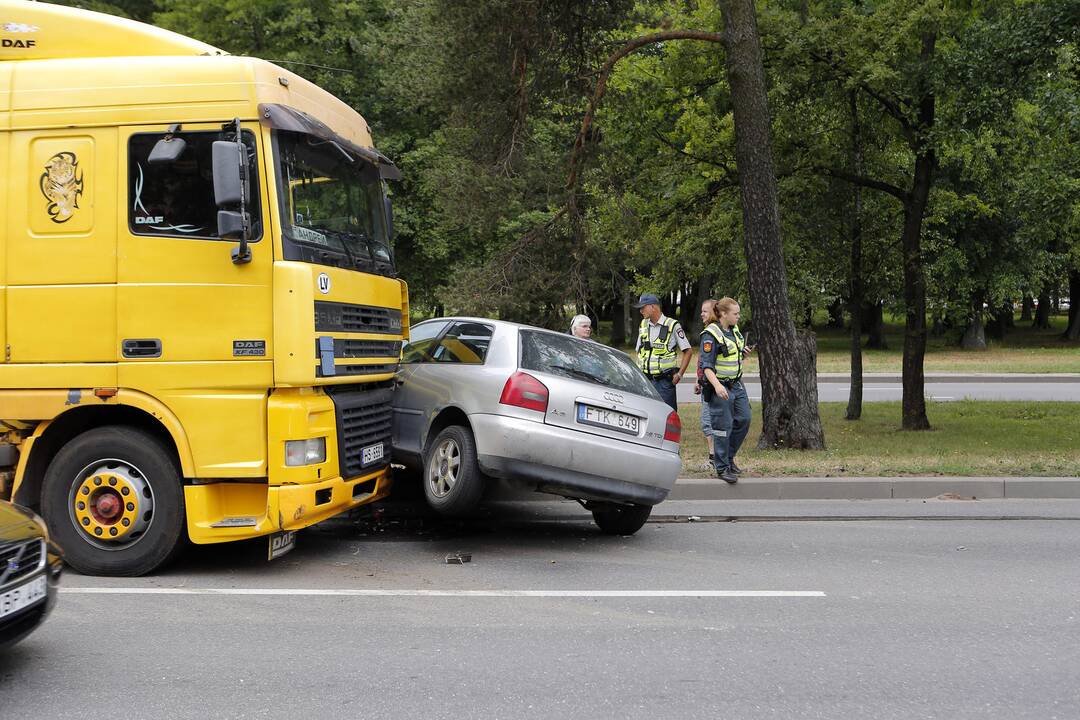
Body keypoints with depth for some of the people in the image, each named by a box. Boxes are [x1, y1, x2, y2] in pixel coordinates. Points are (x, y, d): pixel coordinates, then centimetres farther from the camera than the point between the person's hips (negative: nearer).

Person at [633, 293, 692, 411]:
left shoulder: (672, 325, -5)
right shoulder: (643, 325, 12)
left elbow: (687, 351, -3)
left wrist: (679, 374, -8)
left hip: (665, 380, -5)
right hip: (646, 380, 5)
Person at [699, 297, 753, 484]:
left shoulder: (734, 330, 9)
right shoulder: (711, 335, -17)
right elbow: (706, 366, -23)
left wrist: (744, 352, 8)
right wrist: (717, 385, -34)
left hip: (737, 384, 8)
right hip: (720, 387, -8)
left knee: (744, 419, 8)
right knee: (723, 426, -3)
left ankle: (729, 456, 26)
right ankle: (722, 468, 7)